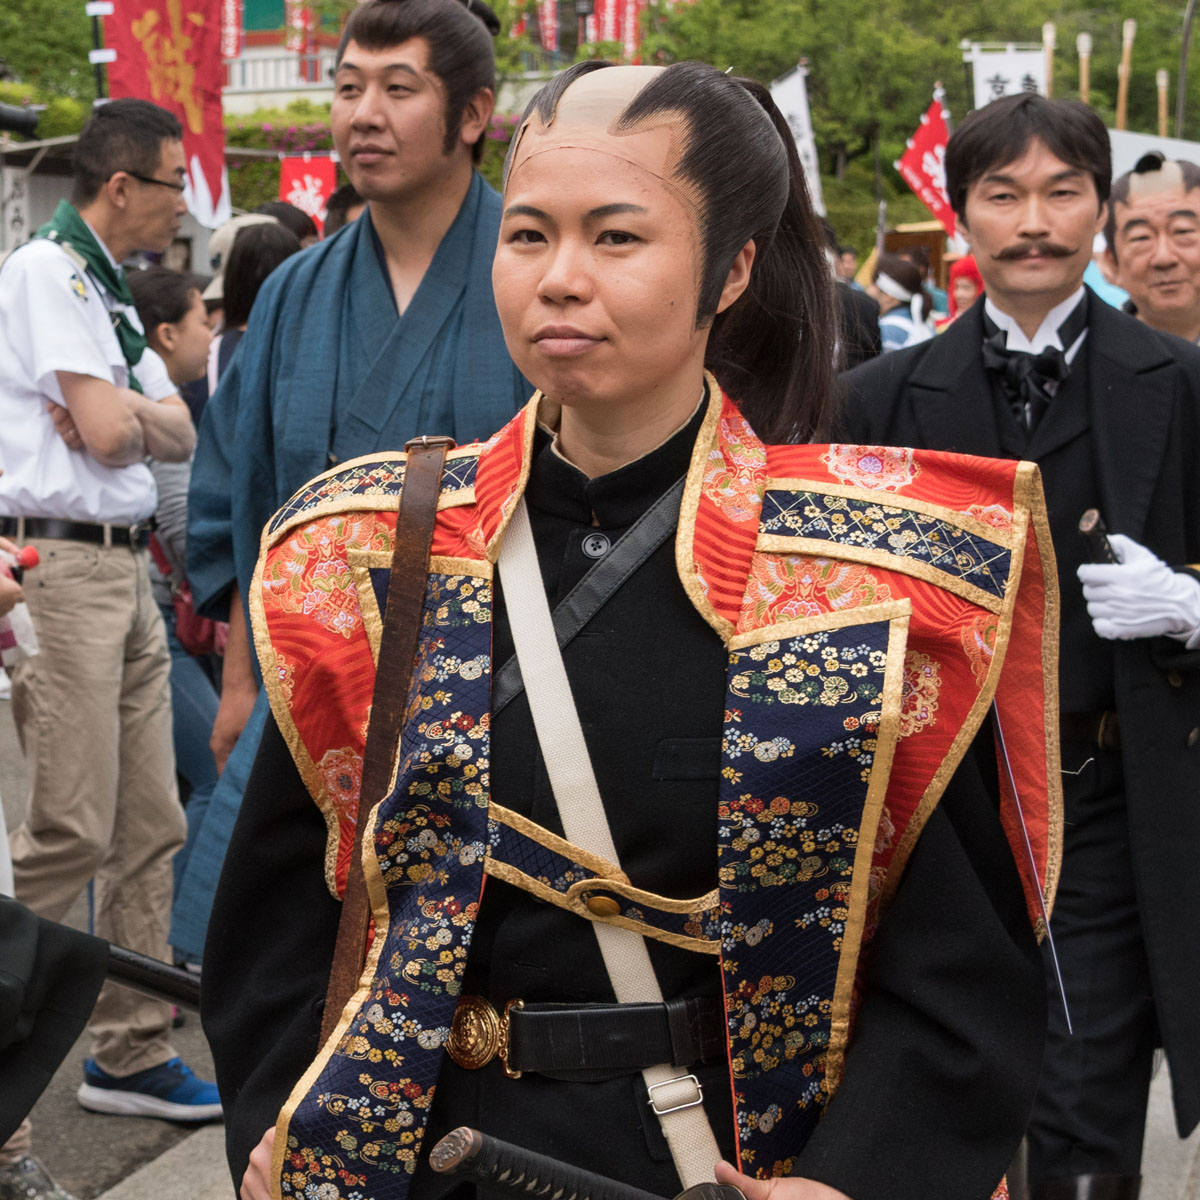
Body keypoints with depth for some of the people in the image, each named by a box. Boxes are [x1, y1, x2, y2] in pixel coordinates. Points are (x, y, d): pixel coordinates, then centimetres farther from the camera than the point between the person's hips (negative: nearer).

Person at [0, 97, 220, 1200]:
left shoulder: (108, 292, 21)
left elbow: (179, 434, 13)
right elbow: (109, 434, -16)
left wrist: (121, 412, -6)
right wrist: (127, 410, 5)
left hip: (125, 568, 9)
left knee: (148, 823, 9)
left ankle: (131, 1054, 17)